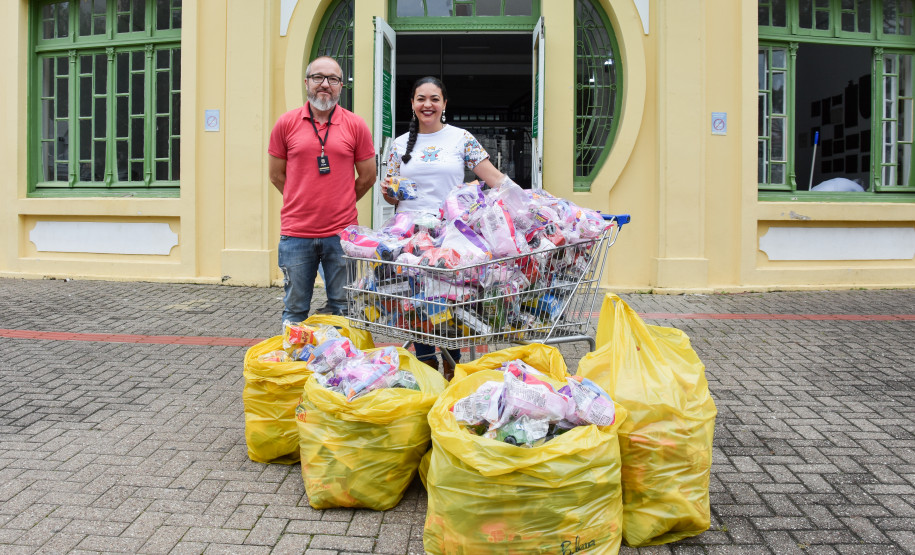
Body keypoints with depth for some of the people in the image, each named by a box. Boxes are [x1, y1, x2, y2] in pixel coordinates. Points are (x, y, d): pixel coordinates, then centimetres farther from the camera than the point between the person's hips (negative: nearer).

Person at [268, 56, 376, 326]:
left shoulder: (356, 126, 1)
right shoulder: (286, 123, 3)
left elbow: (367, 177, 9)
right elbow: (277, 176, 11)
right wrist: (304, 203, 12)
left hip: (341, 233, 0)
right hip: (296, 234, 1)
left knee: (343, 309, 8)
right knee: (295, 311, 10)